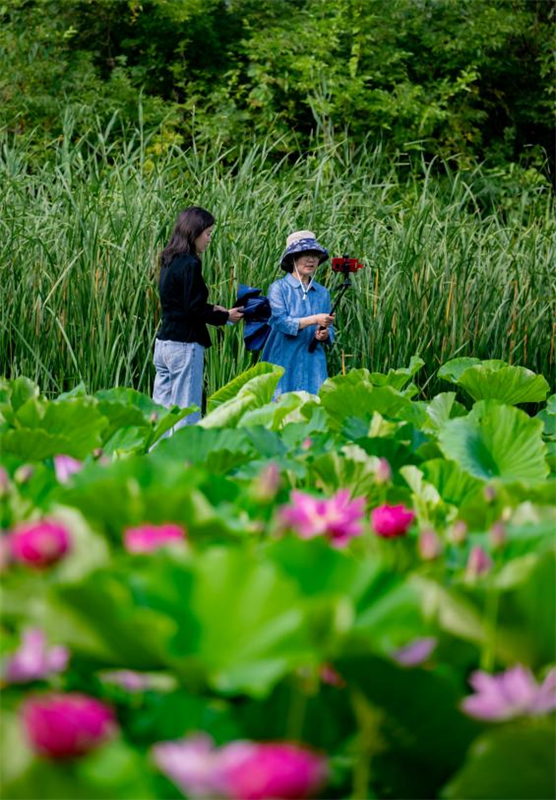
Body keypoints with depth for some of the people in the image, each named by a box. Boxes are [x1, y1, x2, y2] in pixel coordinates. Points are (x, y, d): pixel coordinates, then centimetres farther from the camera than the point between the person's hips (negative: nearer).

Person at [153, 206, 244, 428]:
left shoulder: (170, 261, 12)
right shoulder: (190, 264, -15)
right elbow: (194, 310, -16)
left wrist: (213, 309, 15)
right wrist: (225, 317, -4)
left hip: (163, 342, 9)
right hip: (184, 345, -9)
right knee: (187, 417, -4)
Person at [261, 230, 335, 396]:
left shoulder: (322, 293, 10)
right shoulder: (279, 288, -2)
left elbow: (329, 329, 13)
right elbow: (280, 321, -14)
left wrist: (325, 335, -11)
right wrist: (314, 320, -21)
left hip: (313, 363, 4)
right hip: (285, 362, -3)